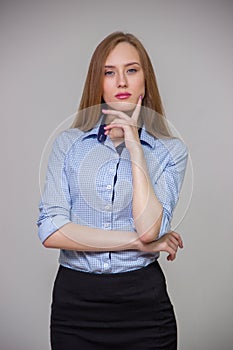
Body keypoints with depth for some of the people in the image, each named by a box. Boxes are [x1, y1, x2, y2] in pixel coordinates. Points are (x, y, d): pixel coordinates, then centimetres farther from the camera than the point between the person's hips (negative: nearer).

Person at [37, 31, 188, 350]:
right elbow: (51, 231, -10)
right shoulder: (68, 143, 0)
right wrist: (138, 242, -10)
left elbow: (149, 230, -14)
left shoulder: (171, 150, -1)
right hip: (74, 299, 1)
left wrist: (135, 148, -14)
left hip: (143, 301, 0)